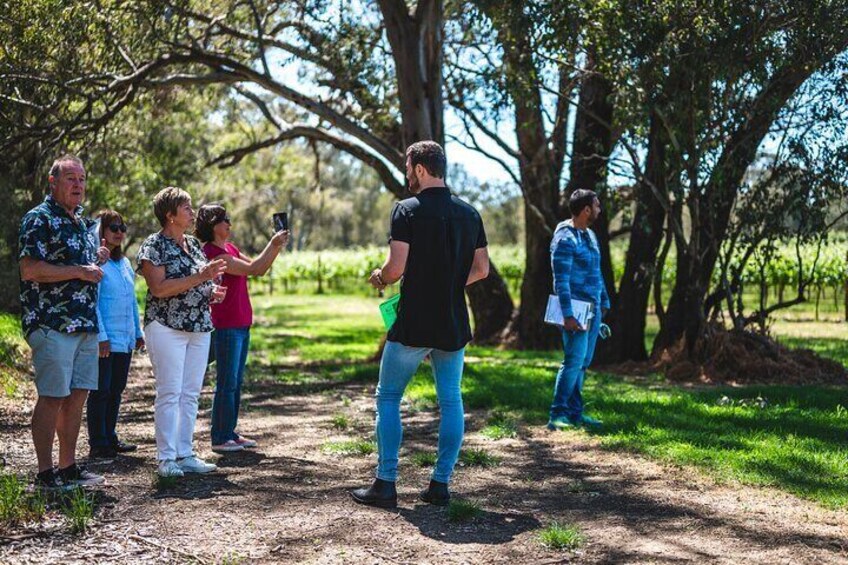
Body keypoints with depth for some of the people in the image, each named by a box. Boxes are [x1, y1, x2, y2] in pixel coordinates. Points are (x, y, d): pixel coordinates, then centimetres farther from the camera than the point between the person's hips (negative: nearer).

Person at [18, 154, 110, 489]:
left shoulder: (80, 221, 19)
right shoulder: (40, 219, -7)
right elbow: (29, 270, -18)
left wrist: (97, 260, 12)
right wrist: (80, 272, -16)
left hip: (86, 323, 9)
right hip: (52, 323, -8)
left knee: (77, 395, 10)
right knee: (52, 397, -5)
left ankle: (68, 467, 19)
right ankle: (45, 474, 1)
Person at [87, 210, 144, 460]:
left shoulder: (124, 263, 16)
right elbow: (92, 301, -15)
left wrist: (138, 331, 20)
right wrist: (101, 335, -19)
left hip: (125, 339, 8)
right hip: (106, 339, -8)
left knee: (116, 390, 13)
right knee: (101, 390, -4)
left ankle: (110, 437, 22)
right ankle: (98, 444, 1)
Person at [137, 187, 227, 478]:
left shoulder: (194, 244, 15)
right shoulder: (154, 245, -8)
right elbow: (159, 288, -19)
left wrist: (213, 292, 2)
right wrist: (201, 277, -23)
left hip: (199, 328, 7)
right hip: (167, 327, -7)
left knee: (190, 394, 8)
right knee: (169, 394, -6)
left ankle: (185, 454, 14)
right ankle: (166, 459, -1)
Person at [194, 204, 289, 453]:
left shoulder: (230, 248, 15)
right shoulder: (212, 253, -15)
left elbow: (259, 269, 16)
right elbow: (252, 269, -19)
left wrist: (277, 247, 5)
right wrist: (273, 245, -12)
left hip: (241, 325, 9)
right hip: (226, 327, -9)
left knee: (236, 383, 13)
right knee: (227, 383, -4)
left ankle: (230, 433, 20)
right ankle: (220, 439, 3)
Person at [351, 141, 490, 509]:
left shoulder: (408, 210, -10)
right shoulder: (469, 213, 7)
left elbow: (397, 266, -17)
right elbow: (481, 269, 9)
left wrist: (380, 278, 4)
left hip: (413, 324, -5)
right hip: (454, 326, 5)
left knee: (388, 398, 6)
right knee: (450, 401, 10)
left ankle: (385, 484, 4)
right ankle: (440, 485, 12)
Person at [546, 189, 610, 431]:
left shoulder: (590, 235, 15)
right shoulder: (565, 239, -14)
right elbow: (561, 280, -18)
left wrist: (604, 302, 21)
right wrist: (567, 315, -23)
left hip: (593, 310, 9)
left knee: (583, 362, 10)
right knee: (574, 361, -12)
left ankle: (575, 413, 16)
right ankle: (558, 414, -9)